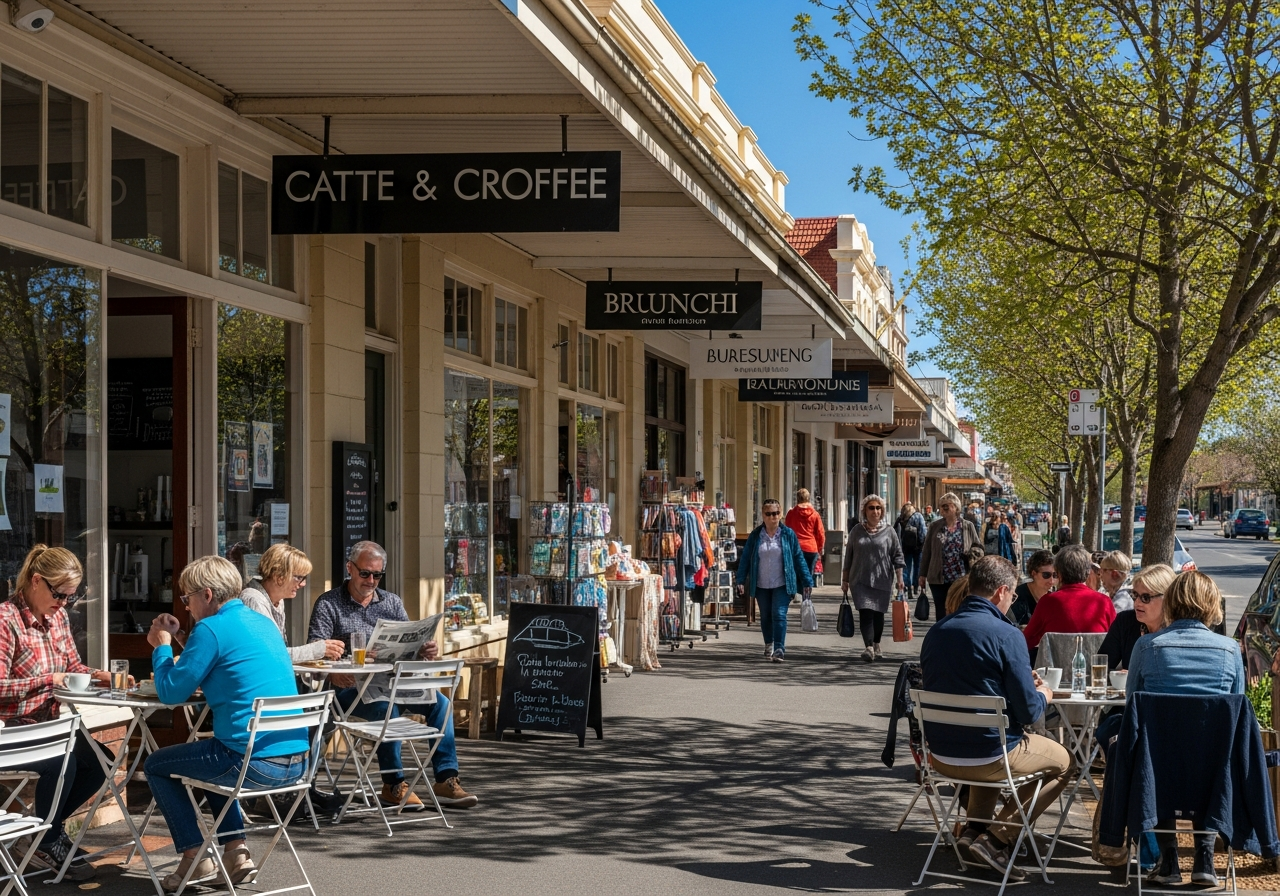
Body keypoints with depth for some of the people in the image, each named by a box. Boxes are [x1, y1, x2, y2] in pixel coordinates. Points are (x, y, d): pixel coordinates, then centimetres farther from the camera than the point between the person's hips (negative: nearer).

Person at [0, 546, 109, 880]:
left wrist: (95, 675, -4)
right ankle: (47, 845, -3)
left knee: (97, 762, -8)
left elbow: (72, 666, 17)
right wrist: (47, 679, -23)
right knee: (62, 763, -29)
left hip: (49, 723, 8)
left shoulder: (58, 616, 7)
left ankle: (49, 824, 17)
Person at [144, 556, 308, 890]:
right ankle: (236, 853, 26)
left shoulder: (212, 628, -10)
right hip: (296, 762, 8)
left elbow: (171, 692, -6)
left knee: (156, 764, 15)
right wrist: (174, 643, 24)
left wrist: (162, 646, 11)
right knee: (207, 755, 36)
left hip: (255, 763, -8)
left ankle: (195, 859, 15)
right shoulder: (262, 622, 16)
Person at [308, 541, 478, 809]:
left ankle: (446, 780, -18)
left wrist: (426, 651, -13)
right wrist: (333, 672, -30)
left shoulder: (392, 602, 18)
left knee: (440, 702, -18)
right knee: (385, 707, -35)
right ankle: (394, 785, -24)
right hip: (351, 685, -5)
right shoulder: (329, 604, 4)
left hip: (393, 682, 5)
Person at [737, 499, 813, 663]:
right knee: (765, 617, 13)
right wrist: (741, 580, -4)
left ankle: (779, 649, -17)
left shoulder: (788, 534, -1)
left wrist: (807, 581, -1)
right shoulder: (755, 535, 3)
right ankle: (768, 646, 33)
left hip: (782, 584, -3)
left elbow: (799, 558, 1)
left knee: (779, 614, -14)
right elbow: (745, 558, 4)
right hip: (761, 585, 3)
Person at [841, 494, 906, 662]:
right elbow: (848, 557, 11)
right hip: (860, 580, -1)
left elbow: (897, 555, 6)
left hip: (883, 580, 1)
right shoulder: (857, 531, 7)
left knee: (878, 613, 8)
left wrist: (899, 578, -2)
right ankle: (868, 647, -20)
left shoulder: (889, 531, 6)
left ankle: (876, 645, 25)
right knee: (865, 613, -13)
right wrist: (845, 580, 11)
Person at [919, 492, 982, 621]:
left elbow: (979, 549, 9)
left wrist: (972, 552, -15)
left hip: (962, 579, -1)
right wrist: (923, 574, 6)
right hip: (939, 579, 1)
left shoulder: (968, 526, 4)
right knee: (941, 615, 6)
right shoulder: (934, 527, 5)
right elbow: (926, 552, 8)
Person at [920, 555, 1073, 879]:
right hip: (990, 756, -7)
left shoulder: (936, 631, 3)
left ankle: (975, 827, 22)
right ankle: (997, 837, 6)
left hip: (941, 755, 7)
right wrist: (1043, 695, 7)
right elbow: (1028, 711, -17)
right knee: (1062, 762, 19)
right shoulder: (1006, 635, -17)